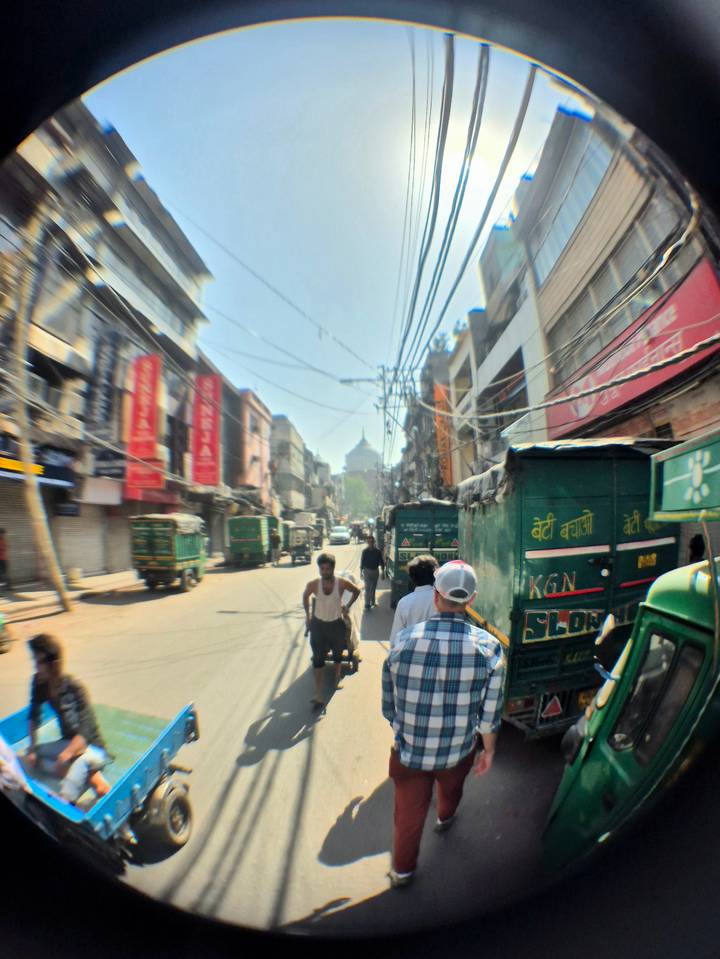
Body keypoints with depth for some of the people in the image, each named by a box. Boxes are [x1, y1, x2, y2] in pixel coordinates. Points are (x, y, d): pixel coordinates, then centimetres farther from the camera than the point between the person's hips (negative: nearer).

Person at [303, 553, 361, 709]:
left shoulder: (342, 583, -21)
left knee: (337, 654, 21)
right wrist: (307, 615, 5)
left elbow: (356, 591, 0)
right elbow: (305, 596, 4)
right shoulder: (313, 584, -19)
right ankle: (318, 696, 9)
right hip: (318, 624, 0)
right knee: (318, 660, 0)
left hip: (336, 624, 1)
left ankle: (337, 677, 50)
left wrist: (347, 606, -4)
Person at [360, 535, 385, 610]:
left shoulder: (378, 551, -6)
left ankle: (372, 602, 31)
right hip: (367, 571, -3)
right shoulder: (365, 551, -11)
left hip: (376, 571, 3)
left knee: (373, 588, 15)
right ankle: (367, 604, 0)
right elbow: (362, 562, -4)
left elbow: (382, 562, 0)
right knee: (368, 588, -5)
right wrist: (361, 572, -3)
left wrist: (383, 572, 0)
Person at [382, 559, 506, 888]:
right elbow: (490, 714, -12)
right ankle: (445, 818, 66)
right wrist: (488, 750, 8)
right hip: (459, 752, 2)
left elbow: (388, 704, -9)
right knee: (451, 787, 36)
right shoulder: (489, 647, -23)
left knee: (409, 813, 25)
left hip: (409, 751, -2)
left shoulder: (403, 641, -24)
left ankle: (402, 870, 49)